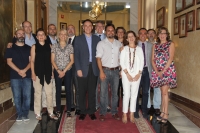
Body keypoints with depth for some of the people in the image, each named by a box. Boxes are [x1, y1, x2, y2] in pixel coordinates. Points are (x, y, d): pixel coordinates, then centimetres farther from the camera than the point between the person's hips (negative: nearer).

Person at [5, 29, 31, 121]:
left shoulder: (28, 48, 12)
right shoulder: (10, 48, 8)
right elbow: (9, 61, 0)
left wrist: (25, 70, -13)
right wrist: (19, 71, -12)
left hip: (27, 76, 1)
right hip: (15, 76, -1)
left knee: (27, 96, 0)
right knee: (17, 96, 1)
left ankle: (25, 114, 13)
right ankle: (20, 114, 13)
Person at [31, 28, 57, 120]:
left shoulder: (49, 46, 7)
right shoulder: (34, 47, 1)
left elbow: (51, 59, 8)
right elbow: (32, 61, -1)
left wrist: (52, 71, 2)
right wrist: (33, 73, -8)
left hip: (47, 72, 2)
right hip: (38, 73, -2)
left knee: (49, 93, 6)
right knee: (38, 93, 6)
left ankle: (50, 112, 18)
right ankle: (38, 113, 16)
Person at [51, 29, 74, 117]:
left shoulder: (70, 46, 4)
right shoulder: (54, 46, 4)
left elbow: (72, 60, 0)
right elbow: (52, 60, 2)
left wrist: (64, 71, -8)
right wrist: (58, 70, -9)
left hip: (67, 71, 0)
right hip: (57, 71, 0)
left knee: (68, 90, 1)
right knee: (58, 90, 5)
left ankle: (68, 110, 8)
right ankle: (58, 110, 14)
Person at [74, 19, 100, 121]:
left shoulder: (97, 39, 10)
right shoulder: (78, 39, 4)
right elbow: (76, 55, -1)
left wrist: (99, 68, 0)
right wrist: (78, 69, -9)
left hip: (94, 69, 2)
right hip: (83, 69, -1)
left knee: (92, 91, 7)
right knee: (82, 92, 4)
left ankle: (91, 111, 18)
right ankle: (82, 111, 17)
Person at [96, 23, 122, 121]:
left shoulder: (119, 44, 10)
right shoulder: (101, 44, 1)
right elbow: (98, 58, -5)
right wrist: (101, 72, -13)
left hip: (115, 70, 3)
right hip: (105, 70, -2)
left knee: (115, 93, 10)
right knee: (103, 93, 1)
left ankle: (114, 112, 22)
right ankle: (102, 113, 13)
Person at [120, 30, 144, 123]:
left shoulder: (139, 49, 9)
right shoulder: (124, 49, 5)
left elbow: (142, 62, 6)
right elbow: (122, 62, -1)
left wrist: (139, 74, -5)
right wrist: (127, 74, -9)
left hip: (137, 75, 2)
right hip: (126, 75, -2)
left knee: (134, 94, 4)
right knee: (126, 94, -3)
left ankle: (132, 114, 13)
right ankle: (124, 114, 6)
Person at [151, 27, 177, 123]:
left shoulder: (170, 44, 3)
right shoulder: (155, 46, 15)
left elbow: (170, 58, -7)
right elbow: (153, 60, 9)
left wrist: (163, 71, -14)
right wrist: (156, 71, -6)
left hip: (168, 70, -4)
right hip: (157, 71, 4)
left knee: (164, 92, -10)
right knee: (163, 92, 8)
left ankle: (165, 114, -4)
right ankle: (163, 112, 14)